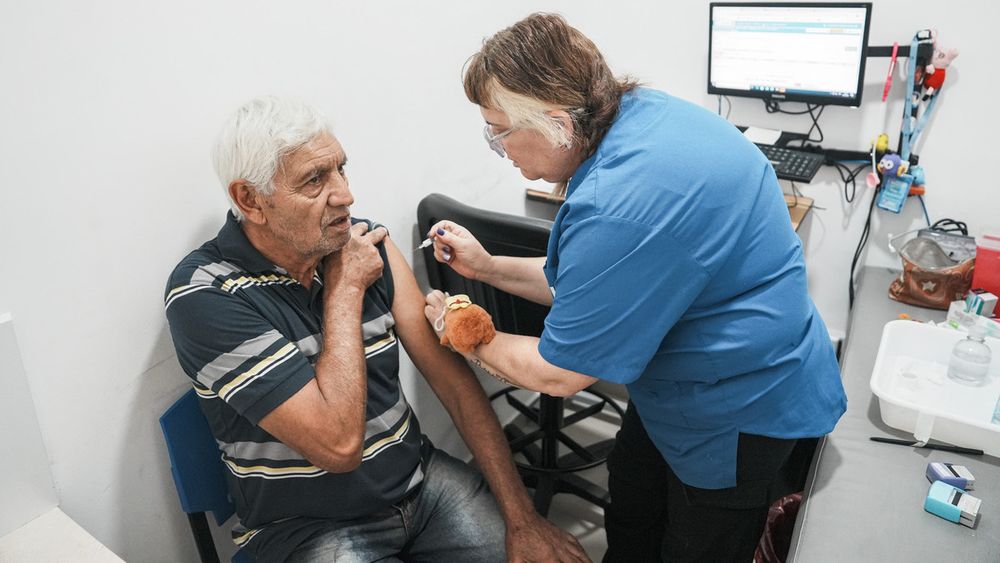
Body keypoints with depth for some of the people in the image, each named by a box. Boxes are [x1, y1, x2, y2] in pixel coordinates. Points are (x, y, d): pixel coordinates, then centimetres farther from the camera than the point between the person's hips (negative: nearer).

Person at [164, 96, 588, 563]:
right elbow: (338, 444, -25)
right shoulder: (204, 294, -19)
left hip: (421, 477, 4)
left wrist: (520, 517, -8)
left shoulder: (366, 245, -5)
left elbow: (452, 376, -5)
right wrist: (344, 291, -17)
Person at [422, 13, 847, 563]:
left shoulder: (621, 206, -37)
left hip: (740, 408, -8)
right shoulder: (636, 110, -7)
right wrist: (487, 266, 2)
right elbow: (599, 280, 6)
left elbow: (557, 373, -23)